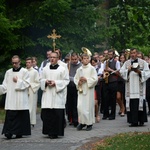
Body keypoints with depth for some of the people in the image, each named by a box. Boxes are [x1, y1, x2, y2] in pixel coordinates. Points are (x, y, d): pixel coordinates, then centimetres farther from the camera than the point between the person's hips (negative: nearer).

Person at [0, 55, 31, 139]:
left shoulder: (24, 72, 2)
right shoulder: (8, 72, 13)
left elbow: (27, 84, -4)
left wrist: (17, 81, -7)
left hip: (21, 99, -2)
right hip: (11, 99, 2)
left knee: (21, 116, 0)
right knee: (10, 116, -7)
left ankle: (19, 132, 7)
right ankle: (9, 132, -11)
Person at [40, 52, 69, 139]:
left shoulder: (62, 69, 1)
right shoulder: (45, 69, 12)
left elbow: (66, 80, -2)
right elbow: (42, 79, 16)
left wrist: (55, 83, -12)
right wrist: (46, 82, -6)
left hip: (57, 95, -3)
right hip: (47, 95, 3)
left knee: (57, 114, -6)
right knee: (46, 114, 0)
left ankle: (56, 132, 0)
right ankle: (49, 131, 10)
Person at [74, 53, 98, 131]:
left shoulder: (92, 68, 0)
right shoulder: (79, 69, 11)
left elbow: (95, 79, -6)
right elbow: (75, 79, 15)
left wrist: (86, 79, -12)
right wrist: (79, 82, -5)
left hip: (89, 89, -3)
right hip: (81, 90, 3)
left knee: (88, 106, -2)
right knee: (80, 106, -5)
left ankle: (89, 123, 7)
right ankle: (82, 122, 8)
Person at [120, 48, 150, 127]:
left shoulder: (143, 62, 8)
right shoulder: (126, 63, 14)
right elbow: (121, 72, 5)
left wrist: (139, 72, -13)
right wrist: (128, 70, -11)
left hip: (139, 87, -2)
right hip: (130, 87, 2)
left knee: (140, 103, -5)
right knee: (132, 104, -4)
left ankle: (141, 120, 4)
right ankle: (133, 121, 0)